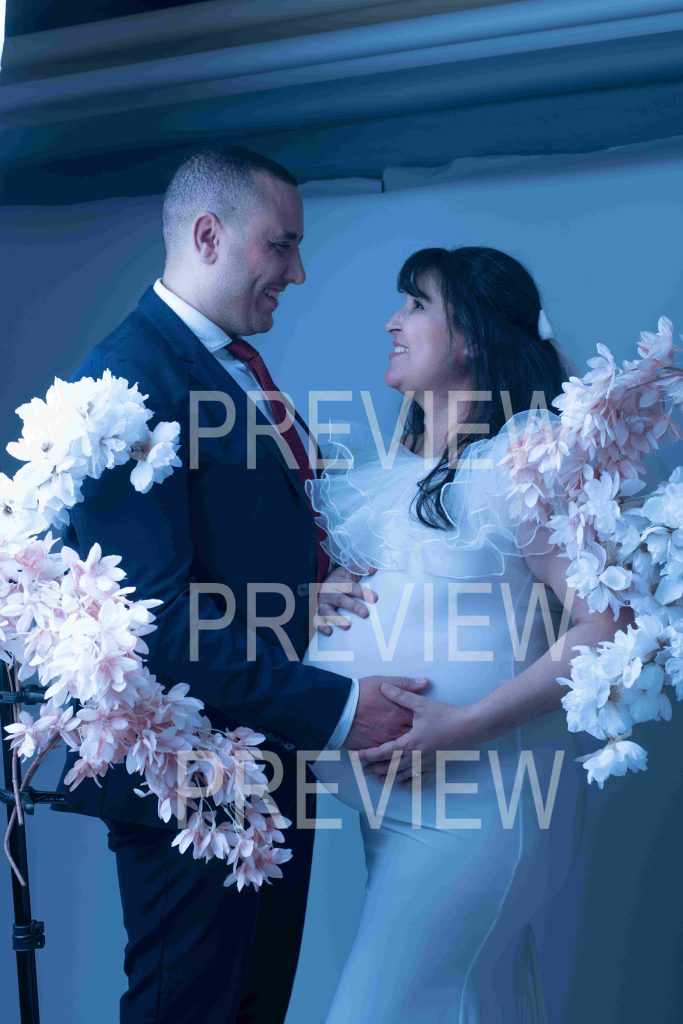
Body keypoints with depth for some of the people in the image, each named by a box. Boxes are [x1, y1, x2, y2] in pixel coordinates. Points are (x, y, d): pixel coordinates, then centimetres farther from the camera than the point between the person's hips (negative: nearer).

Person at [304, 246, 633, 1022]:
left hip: (477, 786, -7)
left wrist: (465, 725, -23)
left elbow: (608, 625, -19)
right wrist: (315, 595, -1)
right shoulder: (391, 466, 13)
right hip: (396, 792, 8)